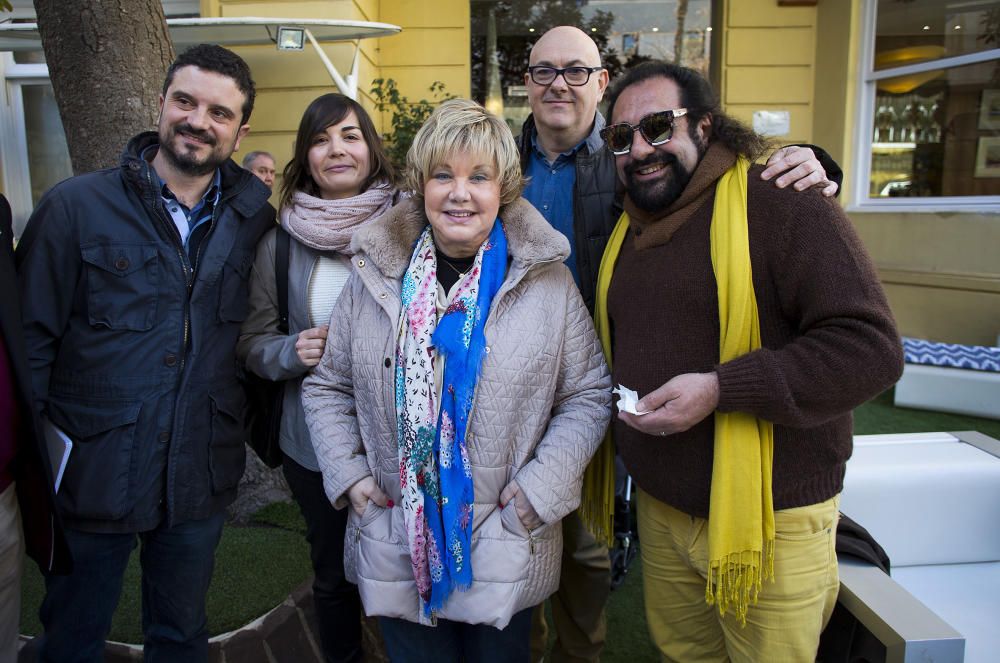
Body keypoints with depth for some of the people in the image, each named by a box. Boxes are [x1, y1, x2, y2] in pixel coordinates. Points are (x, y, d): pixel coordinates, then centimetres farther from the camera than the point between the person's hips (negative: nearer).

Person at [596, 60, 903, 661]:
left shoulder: (781, 202, -14)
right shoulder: (628, 228, 9)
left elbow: (871, 347, -22)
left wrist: (720, 390, -26)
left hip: (770, 522, -6)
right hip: (661, 510, 6)